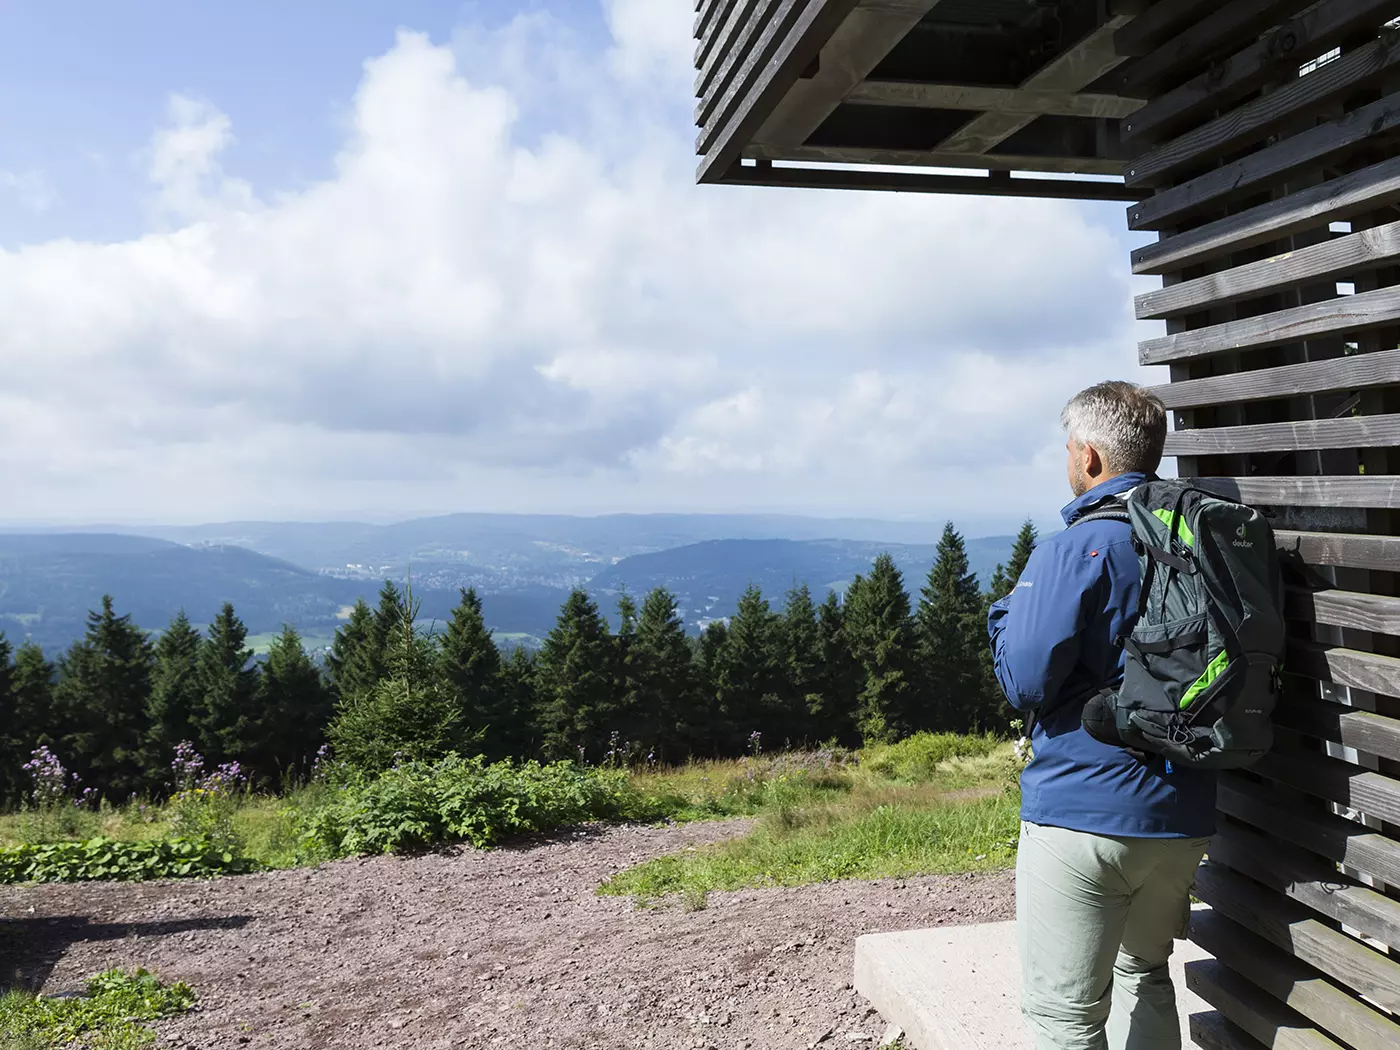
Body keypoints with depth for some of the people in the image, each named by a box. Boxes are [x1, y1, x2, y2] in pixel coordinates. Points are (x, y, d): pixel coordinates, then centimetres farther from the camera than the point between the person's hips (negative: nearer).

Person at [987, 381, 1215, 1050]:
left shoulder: (1076, 549, -15)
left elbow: (1024, 682, -16)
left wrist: (1005, 613, 2)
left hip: (1081, 813, -7)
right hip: (1184, 817, 8)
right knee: (1145, 974, 27)